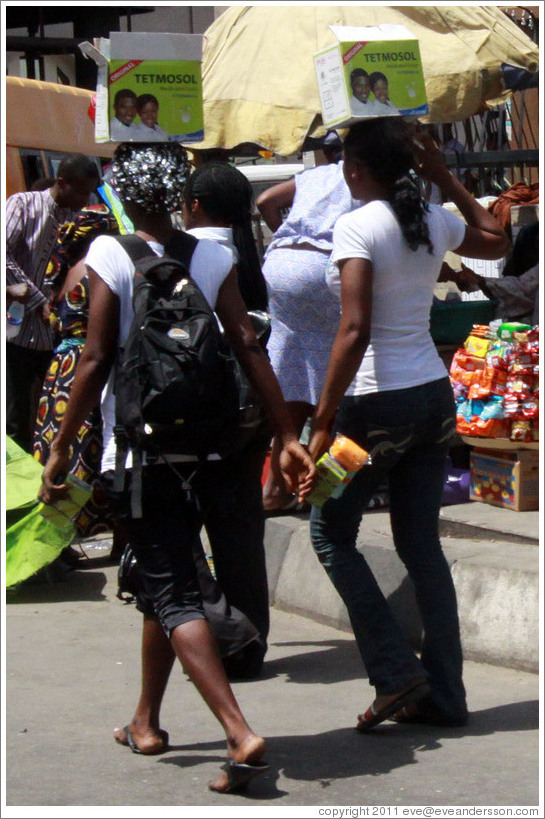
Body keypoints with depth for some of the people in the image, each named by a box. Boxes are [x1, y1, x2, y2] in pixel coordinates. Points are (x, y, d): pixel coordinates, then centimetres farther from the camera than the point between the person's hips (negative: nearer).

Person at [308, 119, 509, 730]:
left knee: (330, 533, 9)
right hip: (433, 397, 7)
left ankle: (396, 673, 1)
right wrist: (447, 181, 24)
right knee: (422, 545, 11)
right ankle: (444, 695, 12)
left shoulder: (357, 227, -15)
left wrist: (324, 421, -20)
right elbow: (497, 242, 27)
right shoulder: (434, 221, 4)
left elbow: (354, 331, -22)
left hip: (378, 402, -7)